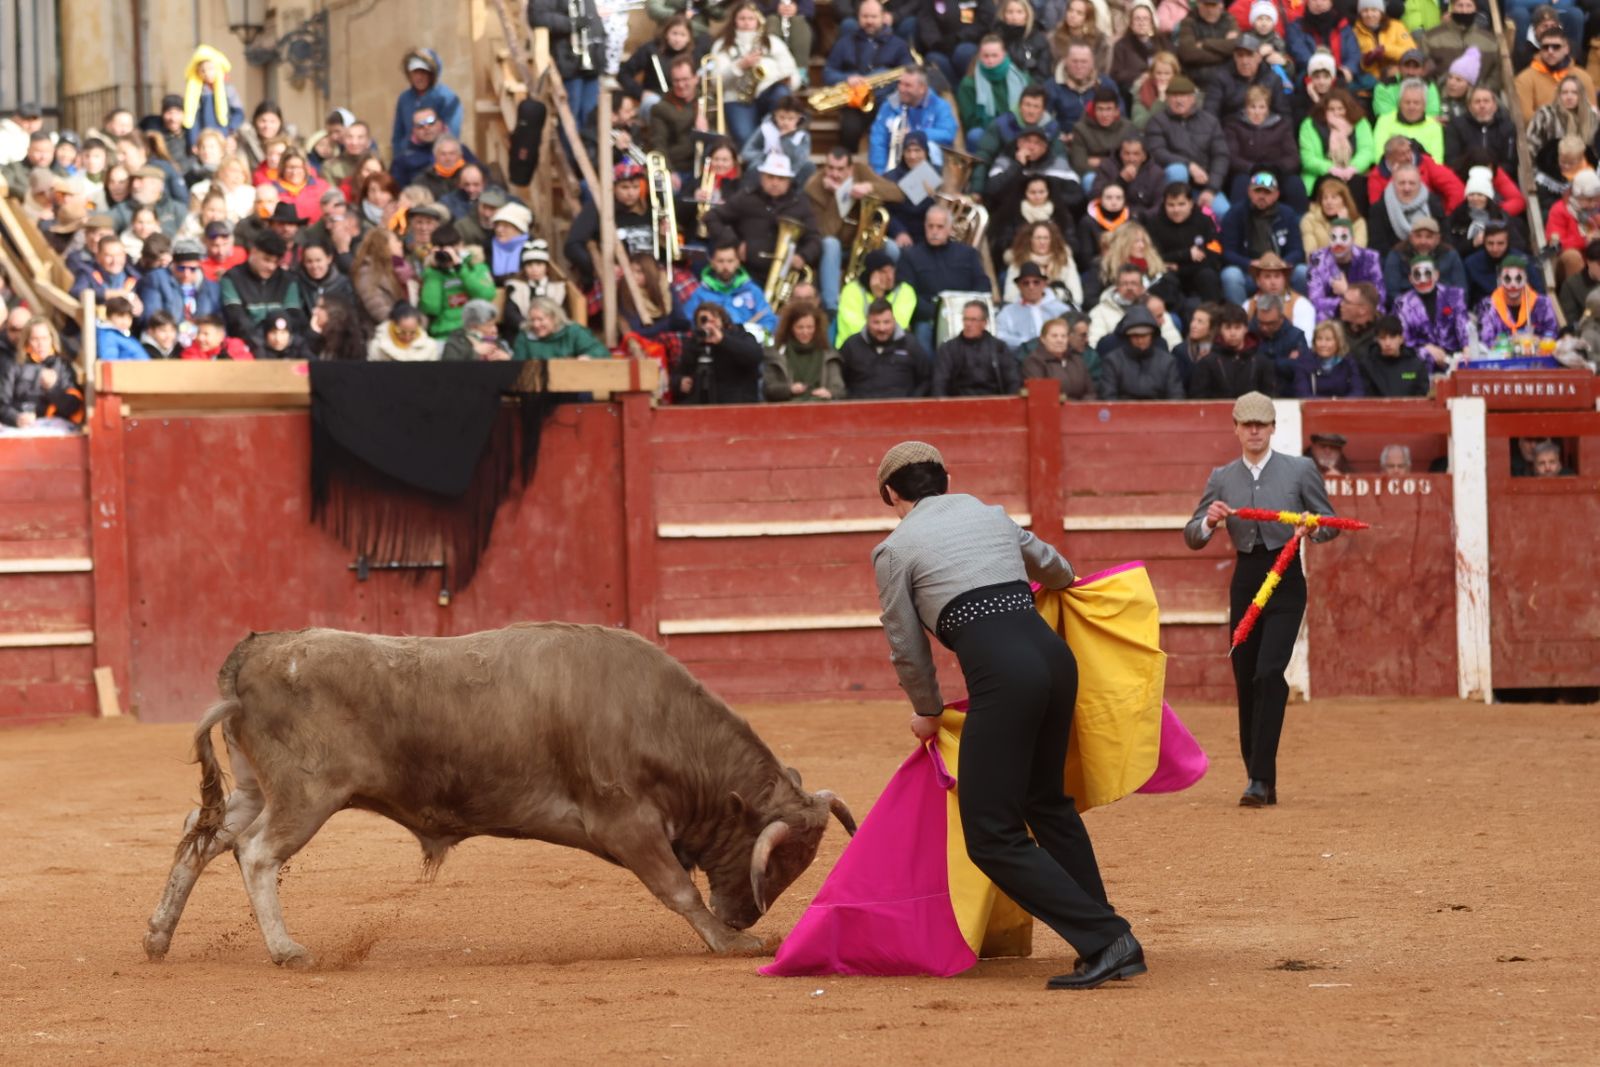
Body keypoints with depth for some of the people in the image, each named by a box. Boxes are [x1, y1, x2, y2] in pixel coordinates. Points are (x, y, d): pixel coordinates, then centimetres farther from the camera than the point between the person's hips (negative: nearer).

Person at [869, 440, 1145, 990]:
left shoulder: (895, 550, 6)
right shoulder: (991, 516, 22)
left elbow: (907, 648, 11)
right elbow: (1054, 568, 41)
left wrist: (927, 711, 30)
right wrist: (1059, 579, 66)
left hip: (1000, 672, -7)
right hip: (1054, 654, 7)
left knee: (993, 837, -1)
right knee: (1046, 800, 26)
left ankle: (1105, 939, -10)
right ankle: (1110, 940, 25)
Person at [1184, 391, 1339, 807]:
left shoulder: (1300, 470, 2)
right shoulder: (1222, 479, 9)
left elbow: (1331, 523, 6)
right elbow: (1192, 538, 6)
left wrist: (1314, 528, -17)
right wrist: (1209, 522, -16)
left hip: (1285, 582, -4)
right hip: (1245, 581, 4)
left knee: (1269, 674, -17)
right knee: (1245, 681, 4)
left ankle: (1260, 780, -19)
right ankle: (1259, 779, 14)